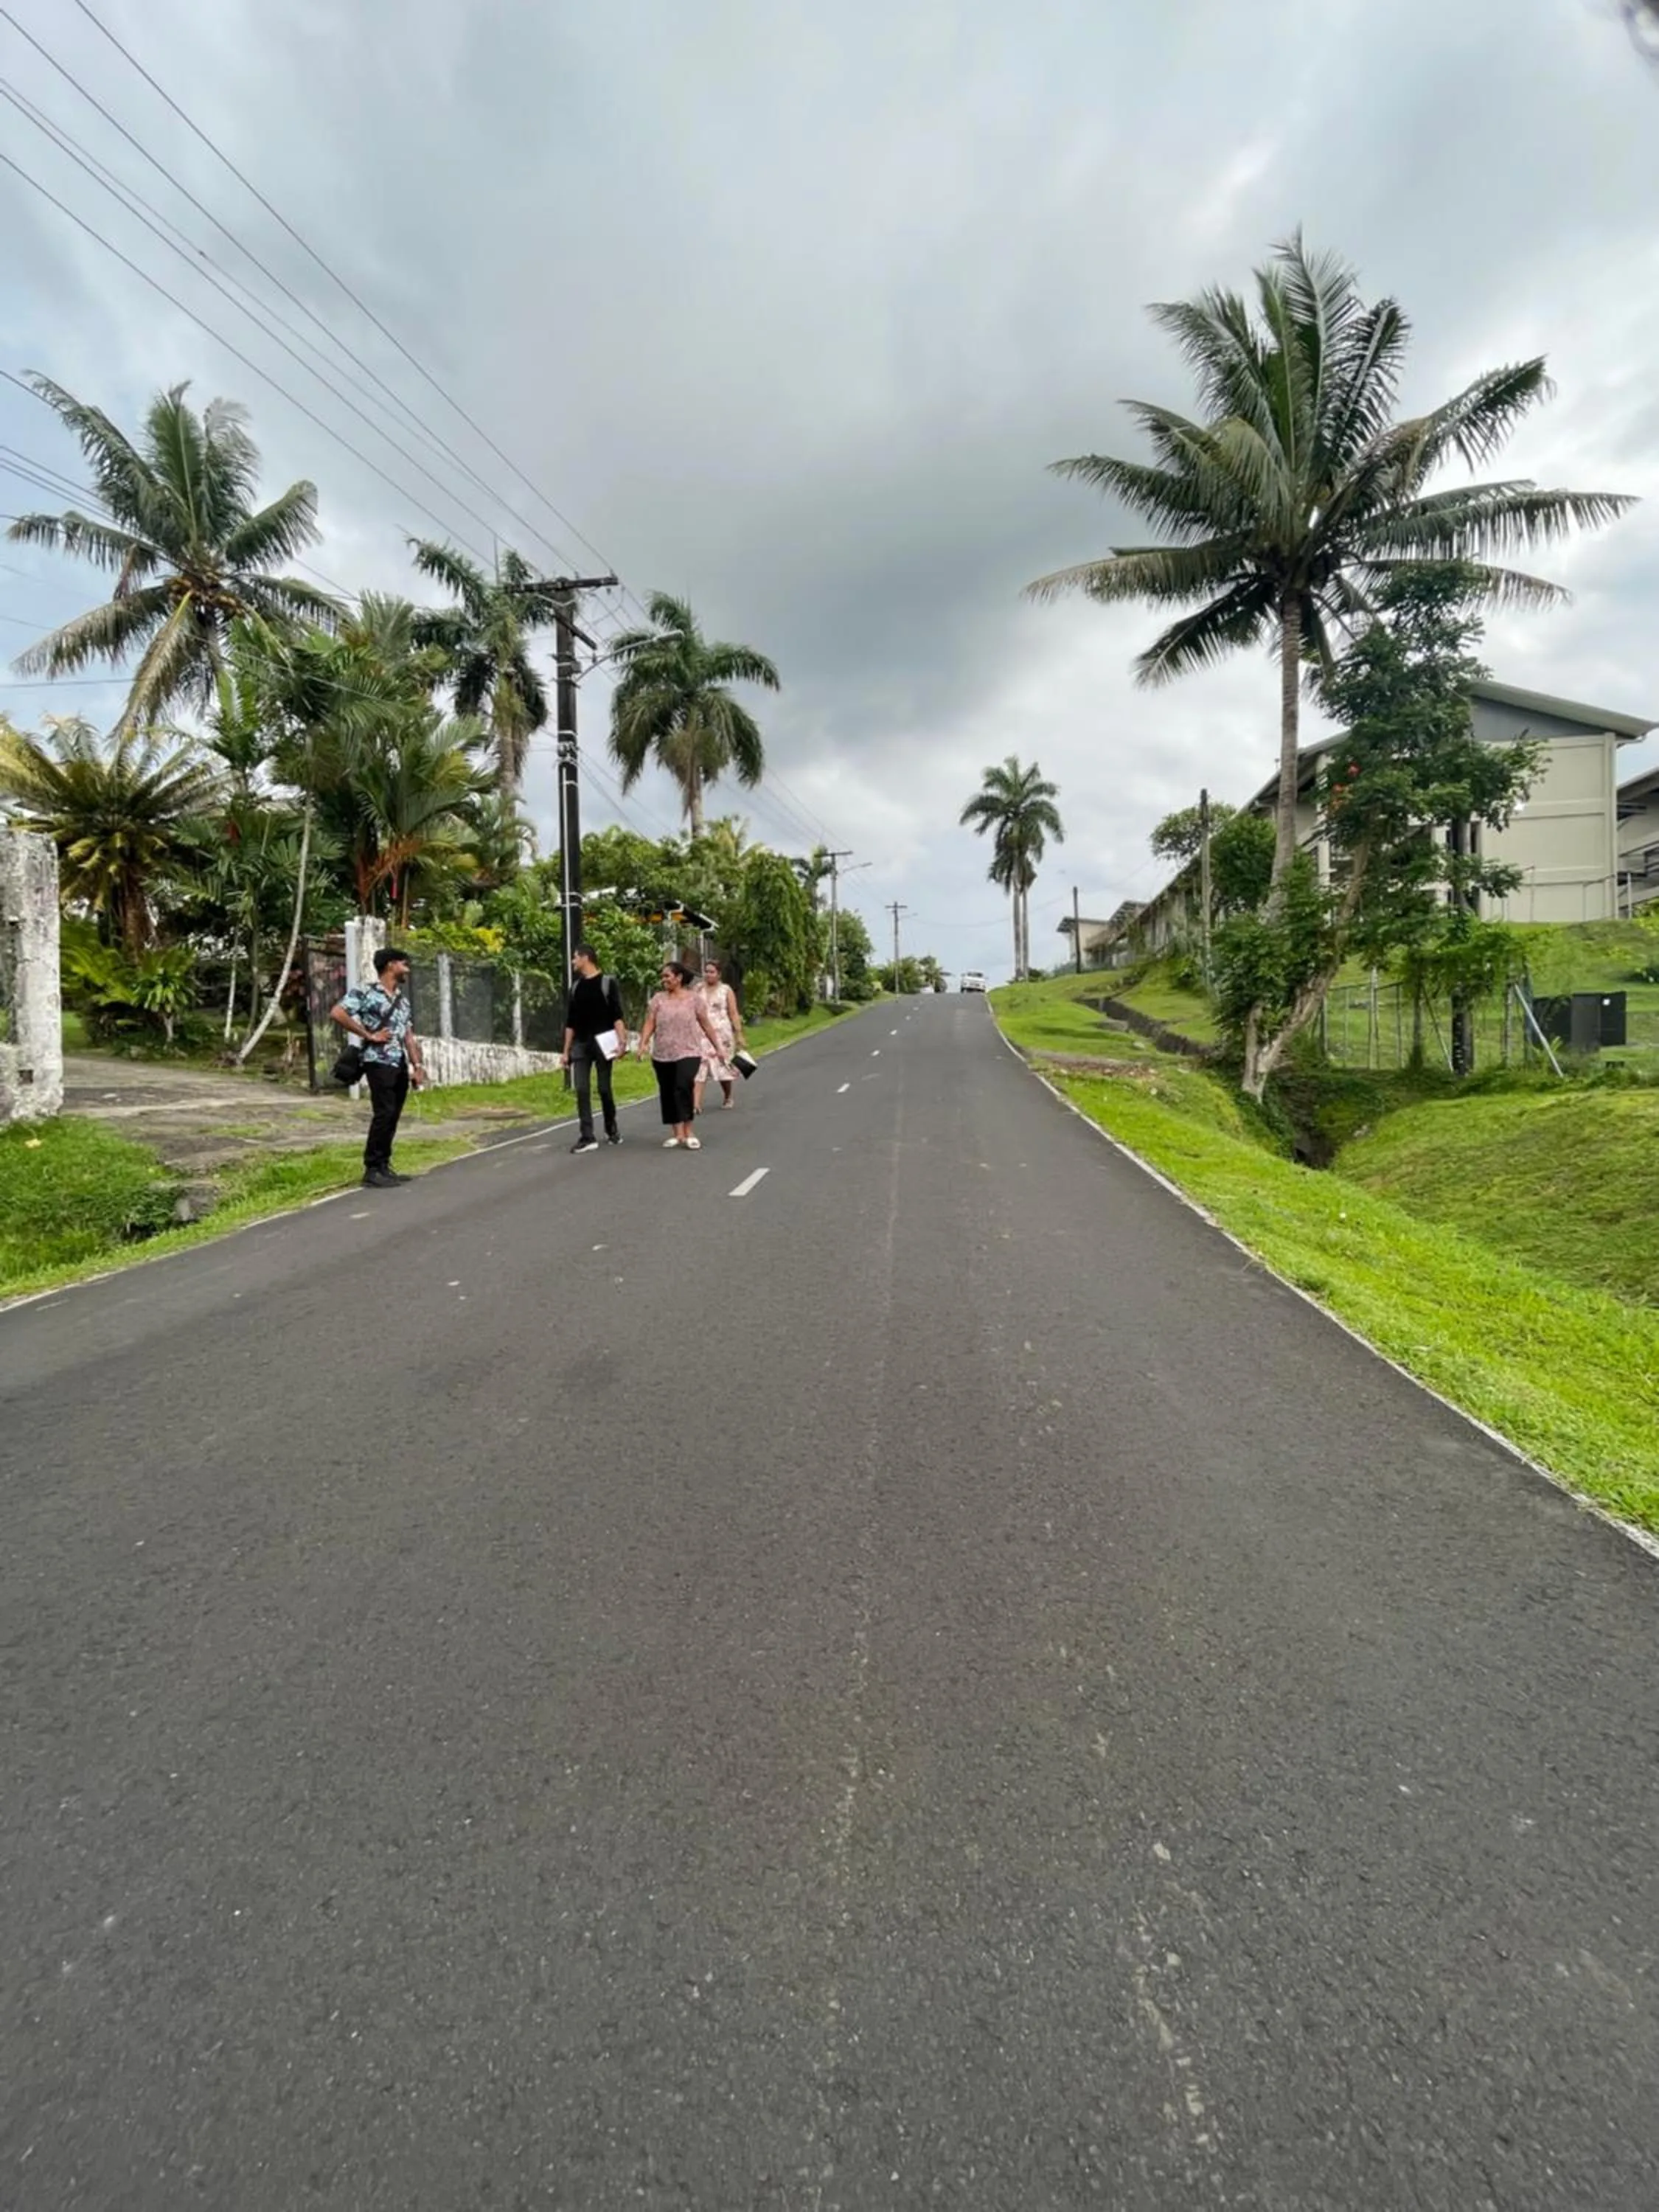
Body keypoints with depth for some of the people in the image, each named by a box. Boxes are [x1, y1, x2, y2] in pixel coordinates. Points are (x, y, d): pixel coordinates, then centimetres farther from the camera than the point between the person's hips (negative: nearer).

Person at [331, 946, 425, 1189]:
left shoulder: (403, 999, 18)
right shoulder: (365, 991, -4)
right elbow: (337, 1014, -14)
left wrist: (417, 1065, 8)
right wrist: (368, 1036, -12)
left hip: (400, 1065, 8)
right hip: (379, 1063, -7)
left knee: (393, 1116, 8)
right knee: (384, 1114, -12)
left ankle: (384, 1166, 16)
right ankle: (372, 1170, -5)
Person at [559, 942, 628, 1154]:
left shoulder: (608, 982, -1)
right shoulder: (575, 987, 13)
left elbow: (617, 1015, -8)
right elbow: (570, 1021, 15)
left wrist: (622, 1040, -21)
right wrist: (566, 1051, 11)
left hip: (602, 1044, -4)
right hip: (580, 1046, 4)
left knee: (604, 1088, 2)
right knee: (582, 1090, -5)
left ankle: (612, 1130, 21)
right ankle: (587, 1137, -6)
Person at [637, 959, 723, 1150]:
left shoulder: (693, 998, 0)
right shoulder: (658, 998, 4)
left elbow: (706, 1024, 5)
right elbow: (650, 1024, -2)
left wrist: (718, 1047, 7)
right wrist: (643, 1043, -18)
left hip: (688, 1053, -3)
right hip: (662, 1055, 3)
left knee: (683, 1088, -20)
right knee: (667, 1094, 7)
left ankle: (688, 1132, -11)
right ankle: (676, 1133, 19)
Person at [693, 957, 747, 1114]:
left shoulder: (726, 990, 1)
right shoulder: (698, 989, 8)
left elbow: (734, 1014, -1)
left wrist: (739, 1034, -5)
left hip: (721, 1033, -1)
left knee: (723, 1068, 8)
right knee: (698, 1068, -11)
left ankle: (728, 1099, 31)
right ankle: (696, 1104, -17)